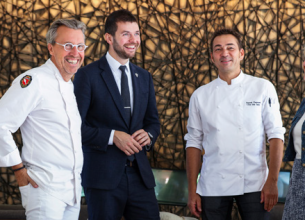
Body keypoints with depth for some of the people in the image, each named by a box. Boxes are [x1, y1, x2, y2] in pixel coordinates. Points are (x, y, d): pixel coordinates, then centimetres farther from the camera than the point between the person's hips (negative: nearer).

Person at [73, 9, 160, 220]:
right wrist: (112, 136, -18)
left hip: (140, 173, 5)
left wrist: (149, 135, -3)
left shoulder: (144, 77, 14)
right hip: (103, 175, -5)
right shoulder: (88, 75, -4)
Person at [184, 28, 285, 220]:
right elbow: (194, 143, 8)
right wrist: (192, 191, 3)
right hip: (213, 188, 2)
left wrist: (272, 181, -9)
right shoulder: (200, 95, 7)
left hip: (253, 185, -1)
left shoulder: (263, 88, 1)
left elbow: (275, 135, -2)